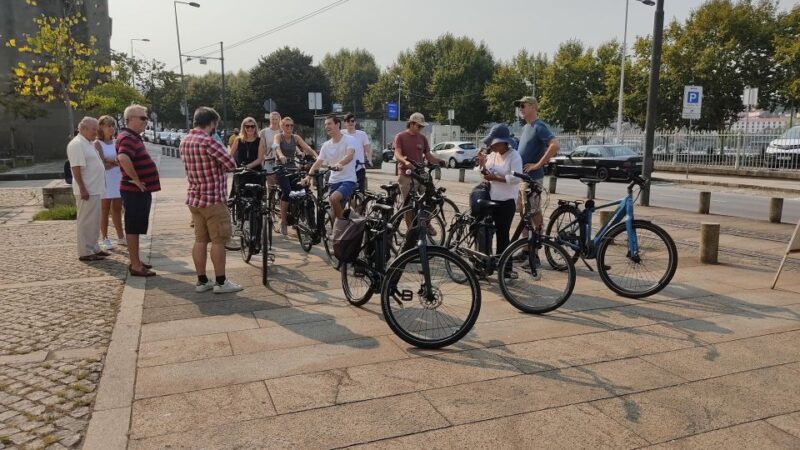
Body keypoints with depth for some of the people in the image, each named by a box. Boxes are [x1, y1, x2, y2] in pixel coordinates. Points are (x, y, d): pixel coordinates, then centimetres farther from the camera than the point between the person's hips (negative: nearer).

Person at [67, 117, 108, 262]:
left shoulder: (88, 143, 17)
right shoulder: (77, 144, -14)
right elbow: (76, 168, -20)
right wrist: (82, 189, -23)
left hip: (95, 190, 10)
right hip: (87, 191, -10)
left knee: (94, 222, 15)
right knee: (86, 222, -4)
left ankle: (93, 248, 23)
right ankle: (85, 252, 1)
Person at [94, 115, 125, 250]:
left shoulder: (116, 142, 11)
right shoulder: (97, 143, -4)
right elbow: (102, 164, -12)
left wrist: (109, 161, -10)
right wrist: (116, 162, -7)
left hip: (118, 178, 5)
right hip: (105, 179, -5)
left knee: (117, 209, 11)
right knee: (105, 210, 1)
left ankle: (120, 237, 18)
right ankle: (105, 239, 6)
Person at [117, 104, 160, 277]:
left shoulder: (134, 137, 16)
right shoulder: (128, 138, -17)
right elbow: (123, 158, -36)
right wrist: (136, 180, -26)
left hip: (141, 191, 10)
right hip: (135, 191, -10)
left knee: (136, 228, 16)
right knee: (133, 228, -3)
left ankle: (136, 261, 26)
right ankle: (135, 266, 2)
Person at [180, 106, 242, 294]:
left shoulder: (184, 141, 8)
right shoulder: (208, 142, -19)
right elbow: (231, 164, -19)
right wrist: (218, 167, 1)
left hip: (194, 198, 8)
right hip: (213, 198, -8)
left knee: (200, 240, 11)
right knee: (218, 240, 0)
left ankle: (202, 281, 17)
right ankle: (221, 282, 6)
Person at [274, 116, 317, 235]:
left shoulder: (296, 138, 8)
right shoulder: (278, 137, -2)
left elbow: (307, 148, -6)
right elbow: (276, 146, -25)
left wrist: (316, 156, -26)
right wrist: (281, 155, -48)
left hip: (293, 167, 5)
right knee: (287, 191, -23)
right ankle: (283, 222, -14)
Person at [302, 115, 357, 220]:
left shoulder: (349, 140, -7)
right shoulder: (326, 145, 11)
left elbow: (350, 155, -28)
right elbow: (318, 162, 3)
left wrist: (340, 164, -49)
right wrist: (309, 176, -14)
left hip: (348, 180, -6)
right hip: (333, 181, 6)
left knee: (334, 198, -31)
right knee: (334, 211, 5)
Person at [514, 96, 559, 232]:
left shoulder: (539, 127, -13)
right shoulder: (525, 127, 15)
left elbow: (555, 146, -26)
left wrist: (537, 164, -23)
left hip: (532, 177, -9)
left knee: (534, 212, -2)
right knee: (523, 211, 14)